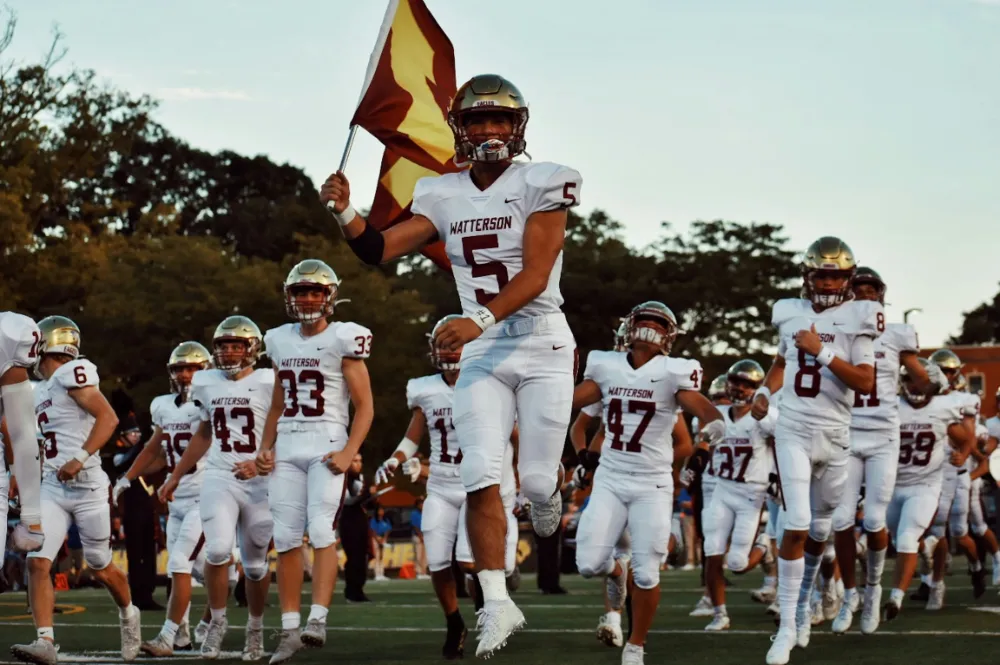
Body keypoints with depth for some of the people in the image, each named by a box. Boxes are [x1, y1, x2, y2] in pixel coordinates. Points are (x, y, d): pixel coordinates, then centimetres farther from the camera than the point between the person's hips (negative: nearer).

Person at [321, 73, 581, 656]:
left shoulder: (540, 186, -10)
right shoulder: (445, 197, 5)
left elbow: (535, 275, -19)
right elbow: (381, 250, 5)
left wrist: (480, 319, -32)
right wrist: (345, 213, -14)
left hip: (542, 345, -3)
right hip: (482, 351, 3)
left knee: (537, 478, -1)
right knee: (482, 481, -8)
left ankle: (549, 487, 39)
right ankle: (498, 604, -2)